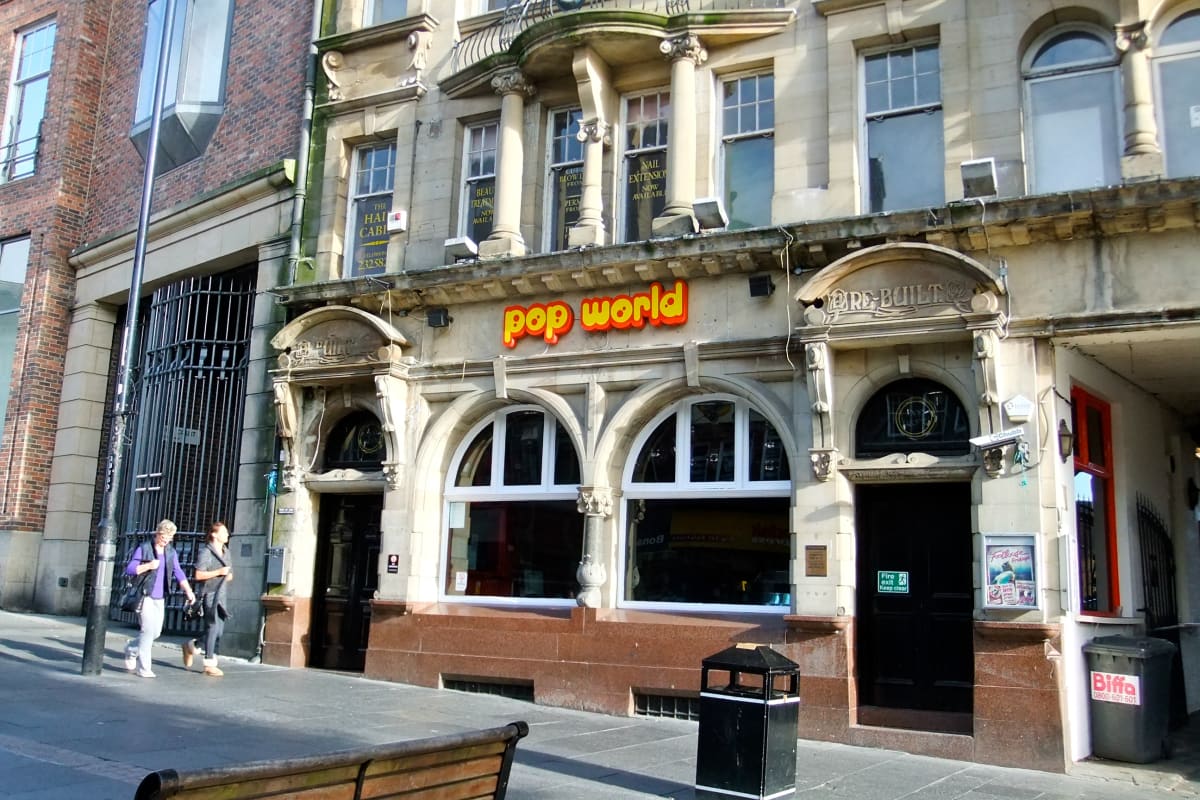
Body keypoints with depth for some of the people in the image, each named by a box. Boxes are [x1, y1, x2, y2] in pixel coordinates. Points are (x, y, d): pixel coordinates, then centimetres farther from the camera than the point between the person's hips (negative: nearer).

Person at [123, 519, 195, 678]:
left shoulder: (171, 553, 12)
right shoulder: (143, 548, -2)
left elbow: (178, 573, 6)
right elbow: (129, 569, -4)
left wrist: (188, 591, -6)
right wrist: (148, 566, -18)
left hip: (160, 598, 6)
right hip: (145, 596, -6)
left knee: (156, 632, 8)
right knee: (148, 630, -12)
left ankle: (131, 648, 36)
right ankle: (143, 668, -4)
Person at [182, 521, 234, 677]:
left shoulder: (226, 551, 16)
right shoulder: (205, 552, -9)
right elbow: (198, 575, -15)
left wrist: (229, 575, 4)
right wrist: (219, 572, -18)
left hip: (221, 594, 8)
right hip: (209, 594, -8)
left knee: (219, 630, 8)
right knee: (213, 627, -7)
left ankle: (191, 645, 29)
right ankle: (209, 664, 1)